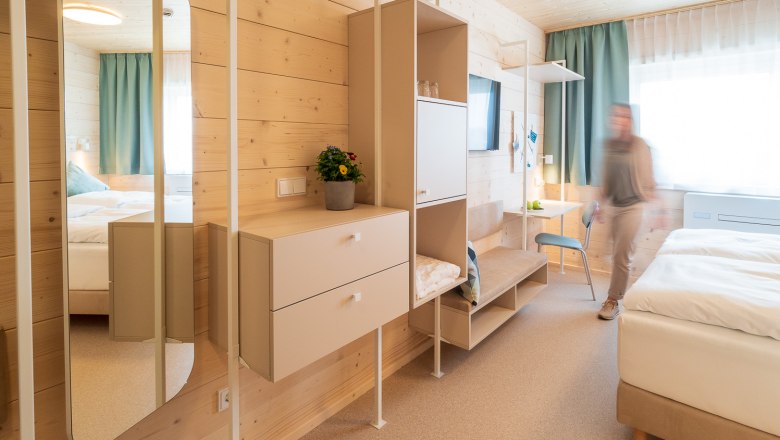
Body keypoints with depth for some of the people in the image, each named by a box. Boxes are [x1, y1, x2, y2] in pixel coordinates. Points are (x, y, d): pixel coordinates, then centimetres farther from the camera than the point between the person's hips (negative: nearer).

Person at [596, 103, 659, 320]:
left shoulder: (639, 145, -10)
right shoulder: (609, 145, 6)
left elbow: (647, 181, -9)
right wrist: (601, 204, 15)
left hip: (632, 207, -5)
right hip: (615, 207, 5)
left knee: (621, 256, -5)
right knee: (618, 255, 12)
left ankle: (613, 301, 6)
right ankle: (617, 295, 25)